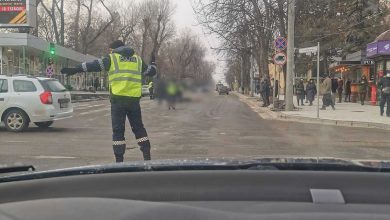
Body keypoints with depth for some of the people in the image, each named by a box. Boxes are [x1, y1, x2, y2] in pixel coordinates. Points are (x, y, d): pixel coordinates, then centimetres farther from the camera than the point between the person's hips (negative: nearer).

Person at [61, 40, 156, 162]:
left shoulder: (112, 58, 4)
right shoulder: (137, 59, 16)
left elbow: (94, 65, -3)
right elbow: (151, 71, 25)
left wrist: (74, 70, -1)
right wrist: (153, 63, 47)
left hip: (118, 99, -3)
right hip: (134, 99, 4)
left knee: (118, 130, 3)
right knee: (139, 128, 14)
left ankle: (119, 160, 1)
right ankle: (147, 156, 9)